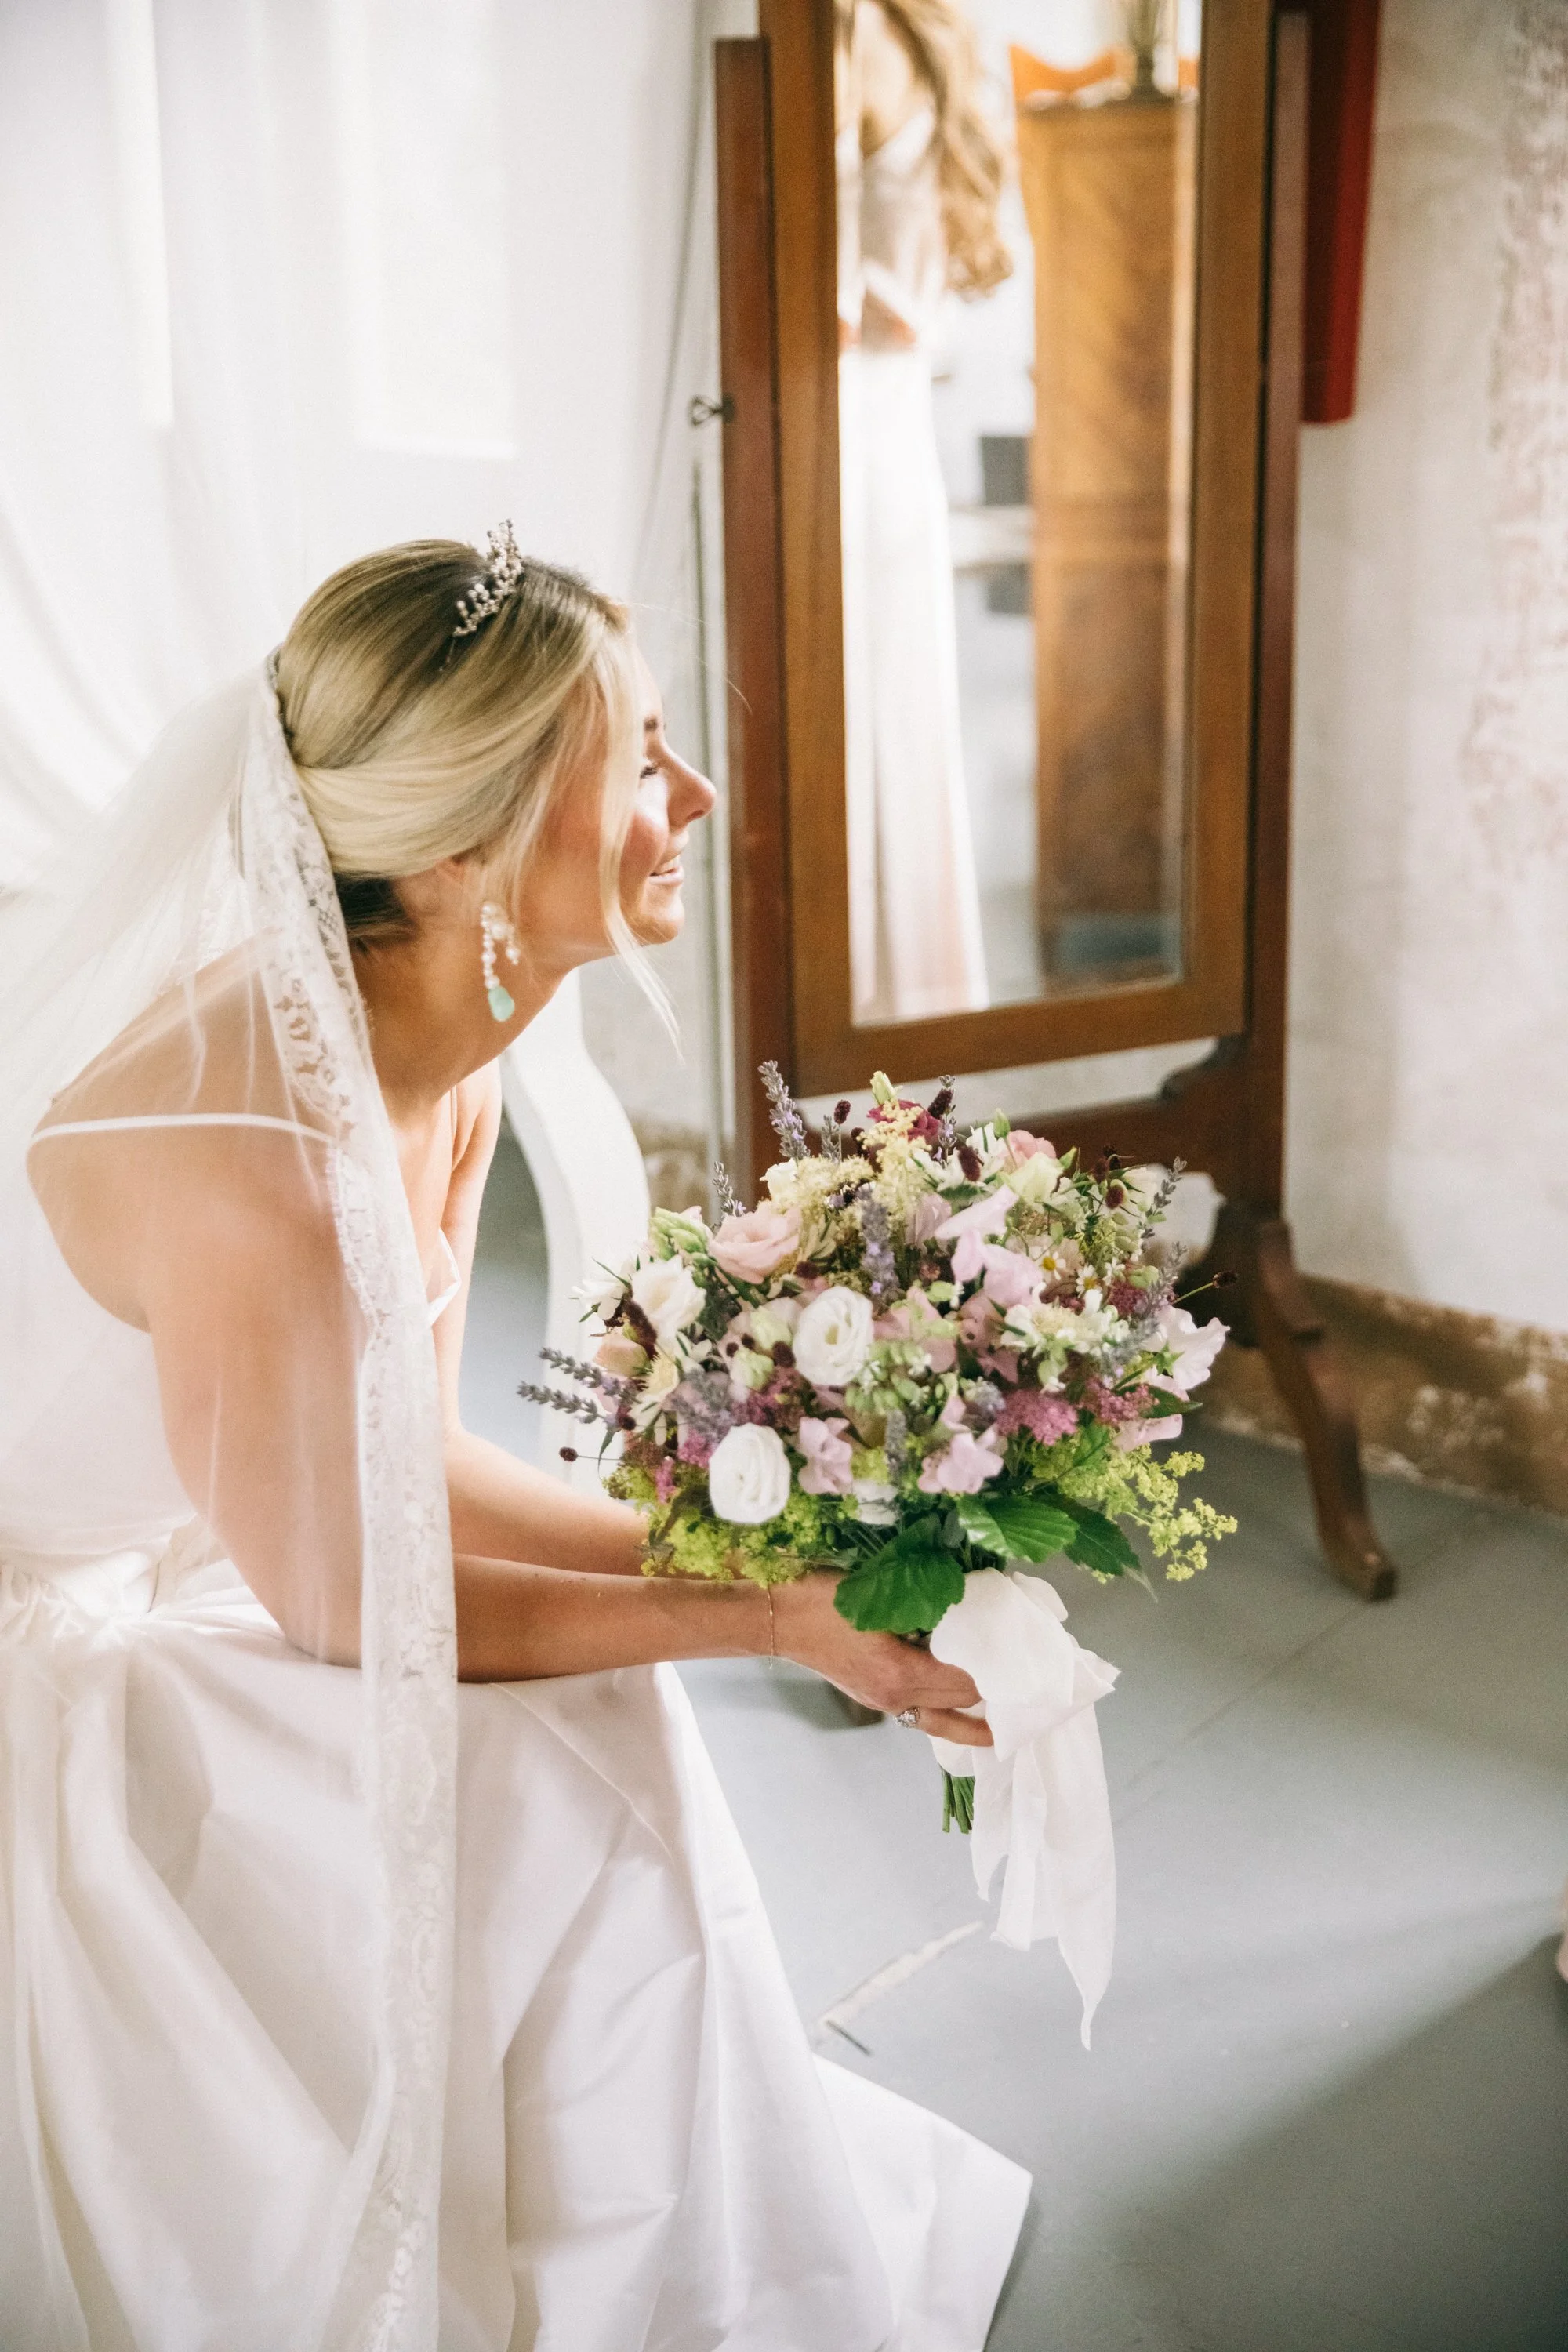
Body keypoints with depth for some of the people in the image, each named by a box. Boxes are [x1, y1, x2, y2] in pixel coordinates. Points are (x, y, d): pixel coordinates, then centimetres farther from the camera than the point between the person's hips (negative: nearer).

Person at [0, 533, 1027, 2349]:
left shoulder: (440, 1058, -7)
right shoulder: (245, 1149, -35)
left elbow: (412, 1462, 1)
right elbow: (349, 1613, -22)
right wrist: (770, 1623, -17)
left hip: (151, 1581, 8)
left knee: (593, 1725, -1)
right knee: (566, 1793, -14)